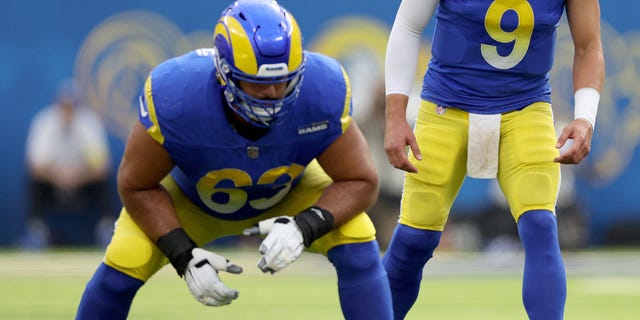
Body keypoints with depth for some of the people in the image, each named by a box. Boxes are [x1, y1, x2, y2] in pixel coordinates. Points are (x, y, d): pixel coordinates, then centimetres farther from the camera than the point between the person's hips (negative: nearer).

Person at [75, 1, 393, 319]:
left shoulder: (322, 92, -36)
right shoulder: (175, 95, -38)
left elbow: (360, 182, -23)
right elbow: (136, 186, -22)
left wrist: (306, 227, -42)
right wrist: (184, 256, -34)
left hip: (290, 194, 1)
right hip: (191, 197, -1)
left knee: (356, 239, -24)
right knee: (126, 259, -22)